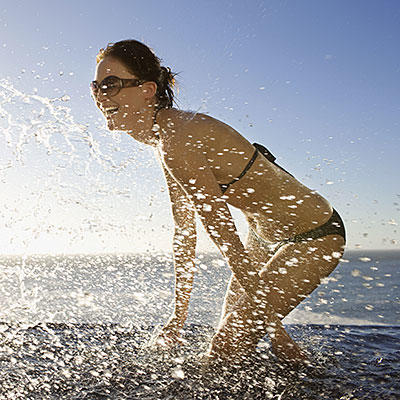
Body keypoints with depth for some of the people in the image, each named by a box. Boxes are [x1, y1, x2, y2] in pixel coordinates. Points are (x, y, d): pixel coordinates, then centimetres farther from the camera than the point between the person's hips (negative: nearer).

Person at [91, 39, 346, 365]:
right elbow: (185, 231, 5)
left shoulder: (178, 144, -29)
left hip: (314, 237, -9)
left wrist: (274, 327, -19)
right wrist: (180, 314, 9)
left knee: (224, 352, -4)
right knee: (229, 334, 18)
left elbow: (228, 243, -26)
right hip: (266, 234, 9)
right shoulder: (165, 139, 1)